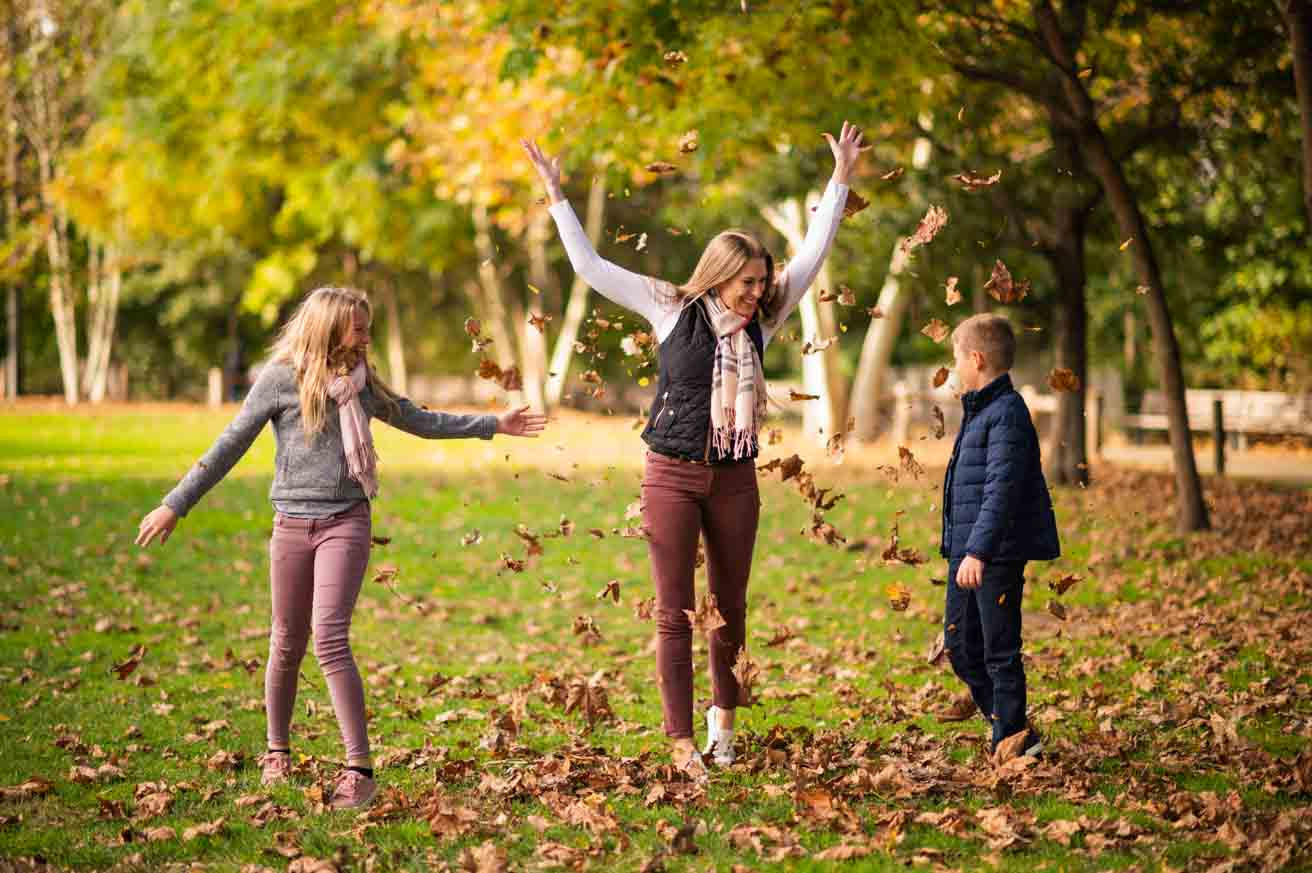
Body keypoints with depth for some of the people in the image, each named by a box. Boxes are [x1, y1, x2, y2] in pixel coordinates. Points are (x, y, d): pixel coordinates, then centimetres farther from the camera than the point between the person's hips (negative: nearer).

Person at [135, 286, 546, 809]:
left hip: (346, 522, 0)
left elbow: (420, 422, 21)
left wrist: (493, 425, 23)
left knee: (330, 637, -15)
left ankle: (360, 769, -17)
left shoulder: (361, 384, 10)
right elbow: (230, 446, 1)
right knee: (287, 644, 9)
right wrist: (176, 505, -1)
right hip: (292, 523, 0)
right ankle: (277, 751, 31)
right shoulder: (280, 379, -1)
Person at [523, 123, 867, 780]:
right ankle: (682, 743, 0)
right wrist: (556, 196, -3)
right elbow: (591, 267, -2)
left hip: (734, 479, 3)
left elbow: (813, 253, 10)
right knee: (674, 613, -2)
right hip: (672, 475, -3)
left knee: (729, 606, 12)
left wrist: (840, 181, 11)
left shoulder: (761, 320, 5)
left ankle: (723, 715, 32)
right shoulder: (672, 309, -3)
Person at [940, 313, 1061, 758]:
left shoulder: (1007, 413, -16)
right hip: (966, 553, 10)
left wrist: (979, 551, -30)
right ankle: (1013, 733, 25)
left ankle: (1011, 741, 10)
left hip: (997, 555, -10)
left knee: (1000, 651, -1)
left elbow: (1002, 488, -24)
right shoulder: (978, 411, 16)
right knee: (960, 645, 14)